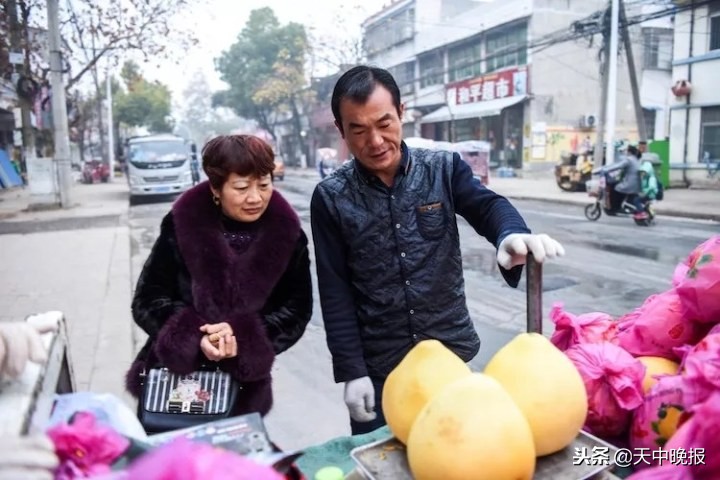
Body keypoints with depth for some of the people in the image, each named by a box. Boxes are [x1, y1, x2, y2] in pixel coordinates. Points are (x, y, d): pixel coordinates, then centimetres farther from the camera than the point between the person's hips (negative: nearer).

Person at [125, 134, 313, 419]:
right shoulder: (181, 225, -9)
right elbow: (147, 300, -7)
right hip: (172, 380, 0)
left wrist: (244, 336, -23)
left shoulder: (286, 233, -7)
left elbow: (297, 309, -6)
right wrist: (196, 337, -25)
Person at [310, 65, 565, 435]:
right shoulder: (331, 199, -7)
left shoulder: (443, 169, -3)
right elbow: (336, 293, -6)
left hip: (450, 353, 2)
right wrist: (351, 371, -8)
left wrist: (512, 234, -42)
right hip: (378, 369, -1)